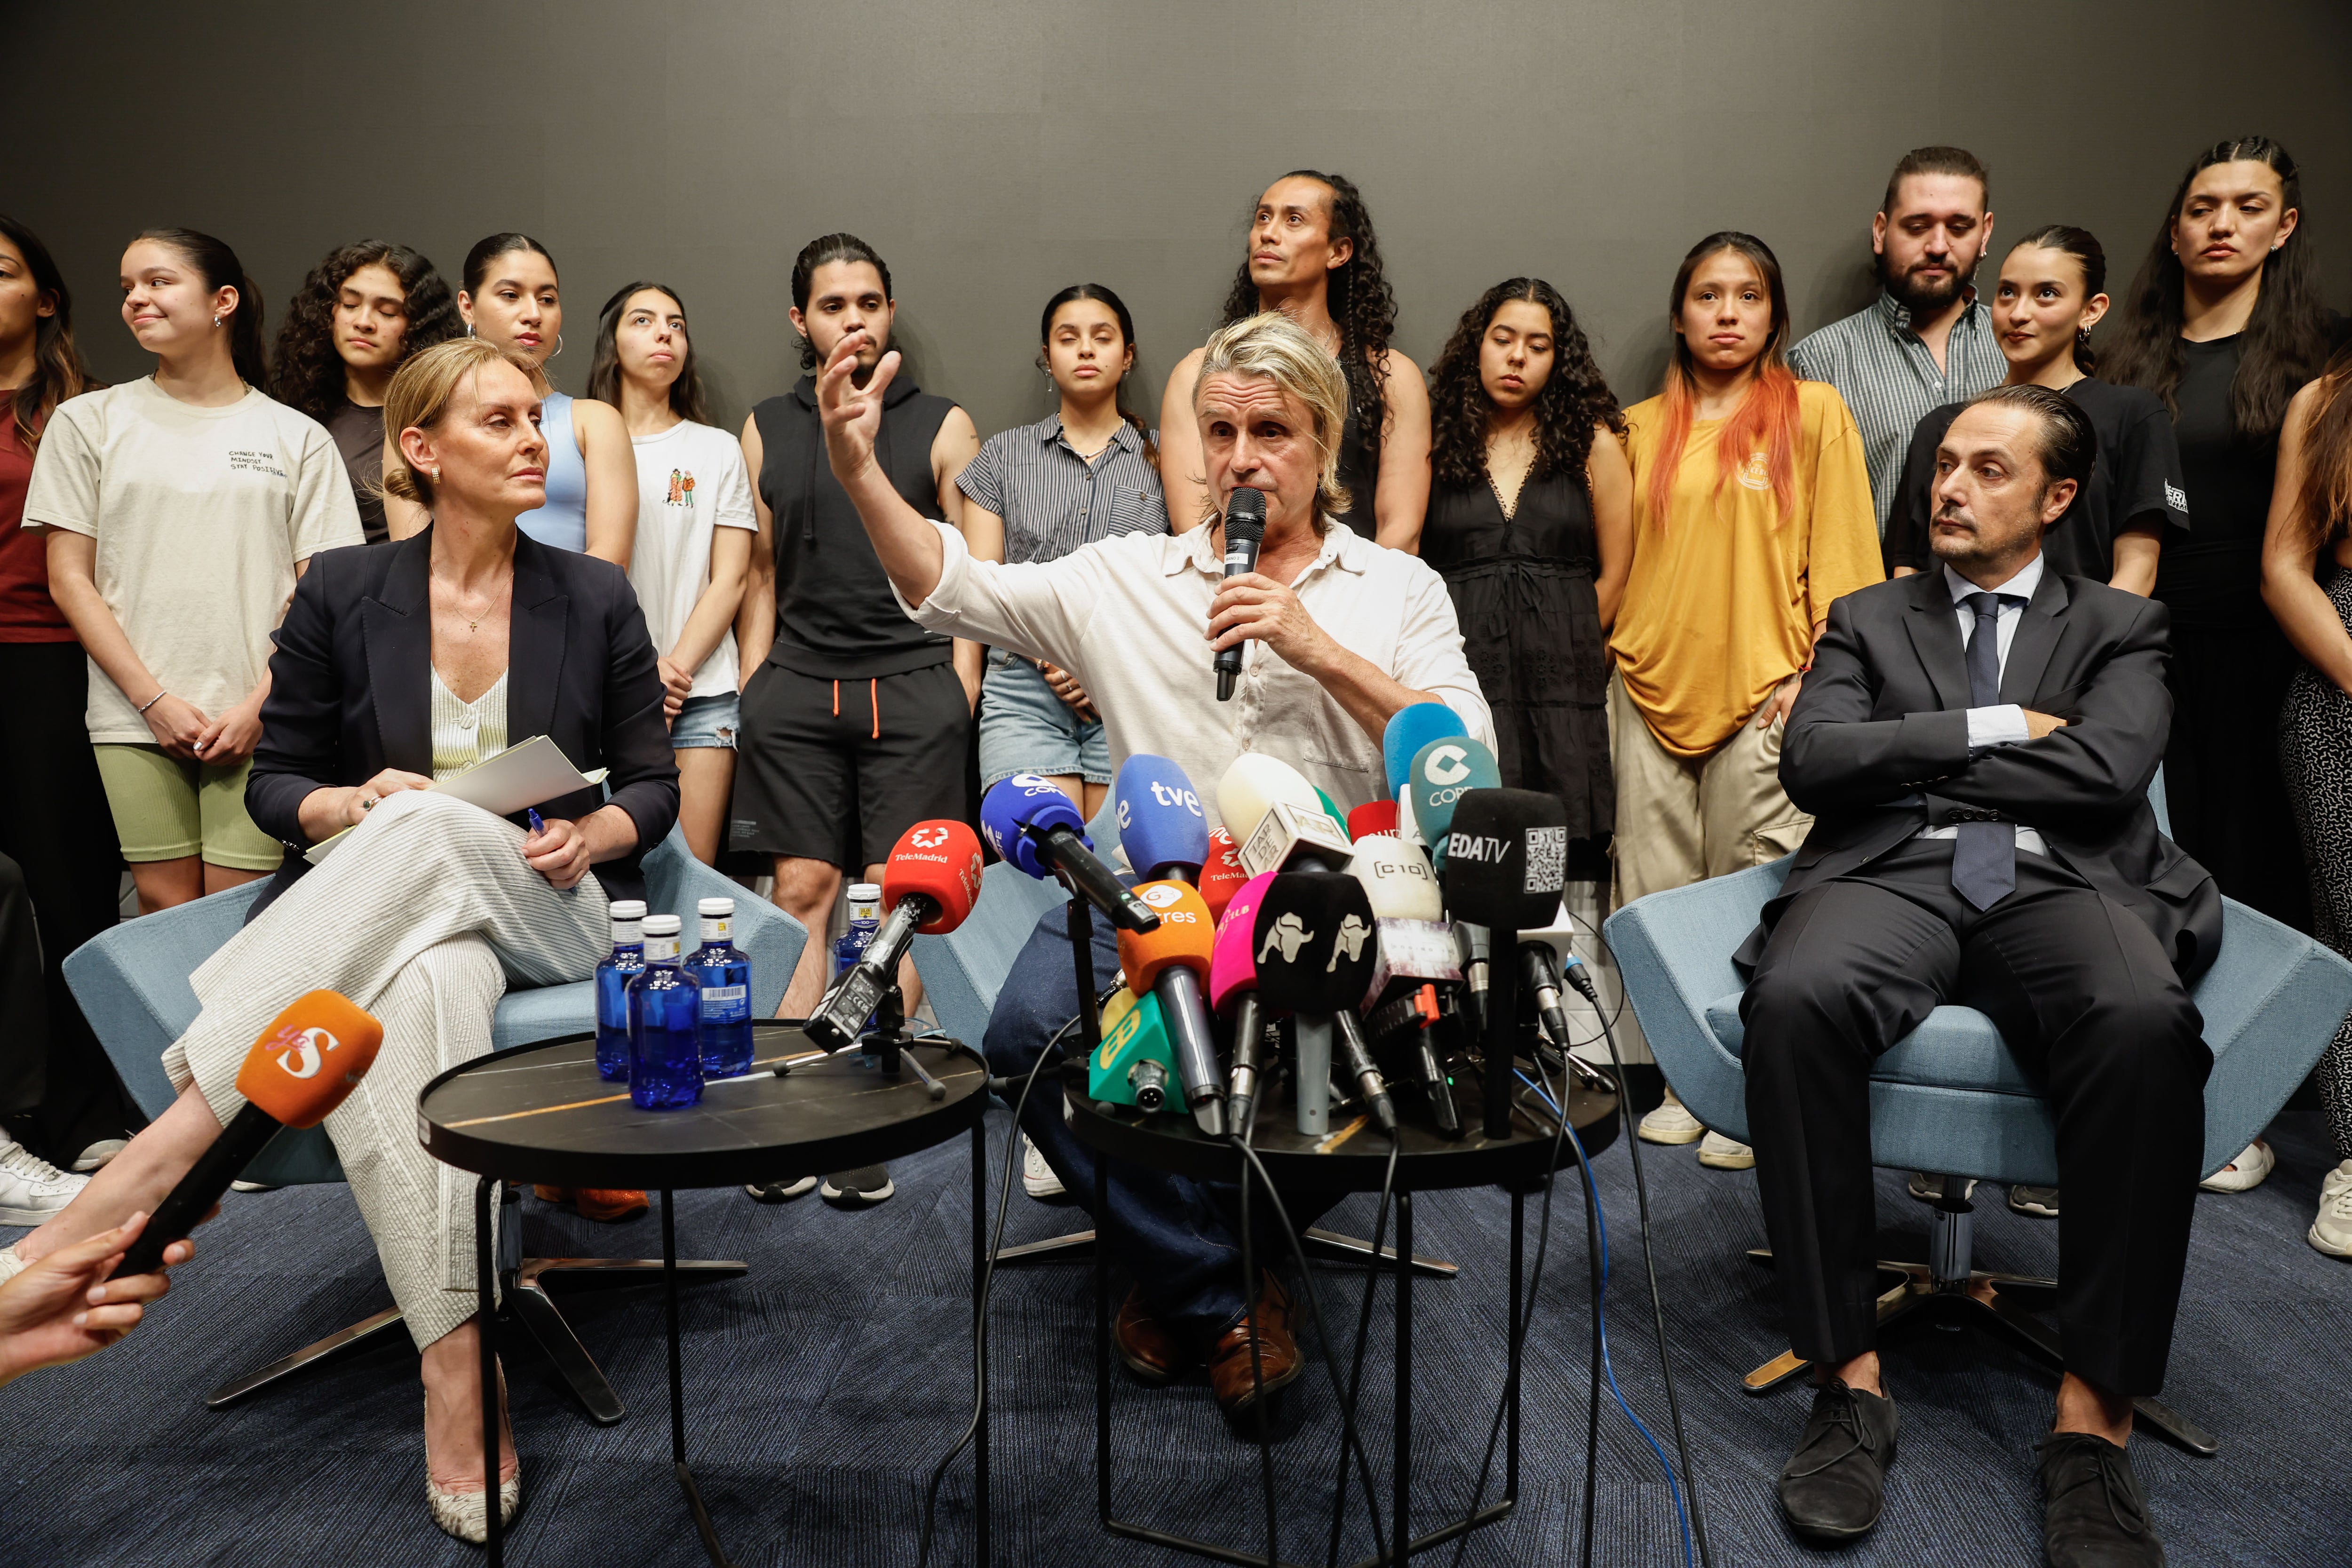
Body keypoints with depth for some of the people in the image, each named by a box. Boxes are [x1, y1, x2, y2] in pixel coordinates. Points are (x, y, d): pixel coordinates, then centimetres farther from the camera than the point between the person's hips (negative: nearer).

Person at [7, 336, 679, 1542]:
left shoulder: (594, 597, 8)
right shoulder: (344, 594, 7)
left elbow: (654, 784, 9)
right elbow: (274, 782, 11)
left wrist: (592, 835, -13)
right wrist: (351, 803, -11)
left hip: (551, 911, 0)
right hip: (378, 912, 1)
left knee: (427, 834, -37)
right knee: (428, 982, -39)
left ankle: (129, 1183, -39)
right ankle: (455, 1364, -42)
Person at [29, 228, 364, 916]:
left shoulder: (299, 437, 7)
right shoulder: (89, 421, 9)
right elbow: (69, 579, 5)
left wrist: (259, 706, -7)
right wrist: (154, 699, -5)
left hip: (257, 721, -1)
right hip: (135, 719, 1)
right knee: (165, 908, 1)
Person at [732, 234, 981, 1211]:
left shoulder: (942, 426, 9)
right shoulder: (766, 432, 16)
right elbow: (761, 573, 18)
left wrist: (960, 685, -2)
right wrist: (750, 690, 10)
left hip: (913, 685, -2)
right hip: (797, 688, 2)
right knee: (803, 890, -1)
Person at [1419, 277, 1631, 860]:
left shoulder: (1592, 444, 10)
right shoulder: (1438, 443, 11)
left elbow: (1616, 573, 9)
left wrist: (1570, 647, 7)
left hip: (1561, 687, 0)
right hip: (1456, 683, 0)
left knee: (1561, 865, -4)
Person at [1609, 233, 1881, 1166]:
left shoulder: (1814, 412, 5)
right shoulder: (1643, 429, 14)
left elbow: (1839, 556, 1)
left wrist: (1816, 671, -7)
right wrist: (1611, 654, 11)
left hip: (1763, 691, -3)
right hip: (1652, 687, 4)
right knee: (1659, 898, 5)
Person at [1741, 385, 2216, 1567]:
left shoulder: (2120, 627, 21)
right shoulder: (1868, 619, 23)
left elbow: (2110, 768, -1)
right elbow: (1811, 760, 4)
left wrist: (1910, 756, 2)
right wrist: (1994, 729, 1)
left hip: (2062, 883, 0)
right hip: (1893, 876, 1)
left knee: (2146, 1025, -37)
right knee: (1793, 999, -36)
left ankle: (2095, 1414, -25)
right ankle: (1850, 1377, -24)